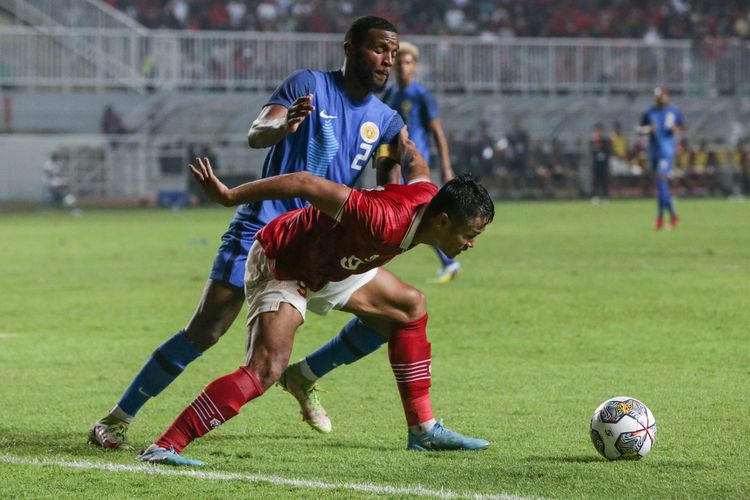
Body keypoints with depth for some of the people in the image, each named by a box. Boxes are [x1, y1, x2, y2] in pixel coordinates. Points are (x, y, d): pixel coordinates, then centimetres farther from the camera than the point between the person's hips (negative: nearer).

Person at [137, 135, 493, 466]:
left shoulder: (427, 196, -13)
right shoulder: (383, 220, -39)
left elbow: (414, 163, 10)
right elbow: (307, 184, -41)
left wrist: (403, 140, 35)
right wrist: (229, 196, -37)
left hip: (332, 263, 10)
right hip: (280, 265, -10)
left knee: (411, 309, 15)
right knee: (267, 368, -27)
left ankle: (423, 430, 24)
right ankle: (163, 448, -29)